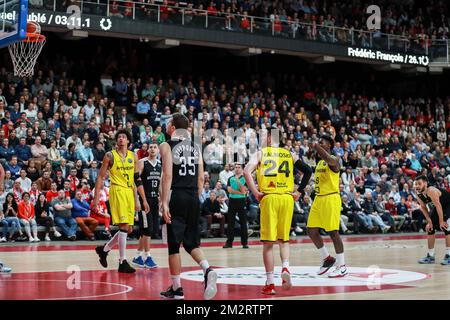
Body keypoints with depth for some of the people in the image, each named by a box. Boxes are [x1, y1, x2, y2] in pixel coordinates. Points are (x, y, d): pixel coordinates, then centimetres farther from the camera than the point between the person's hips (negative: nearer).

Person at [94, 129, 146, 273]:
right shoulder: (110, 156, -2)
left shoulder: (133, 156, 12)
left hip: (130, 192, 6)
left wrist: (136, 200, 12)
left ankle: (104, 249, 27)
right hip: (117, 191, -6)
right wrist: (96, 198, -7)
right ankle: (123, 263, -8)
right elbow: (101, 177, -1)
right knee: (124, 227, -14)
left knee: (129, 229, 8)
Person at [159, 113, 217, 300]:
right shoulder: (195, 148, 13)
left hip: (176, 197, -5)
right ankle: (207, 269, -13)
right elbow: (201, 177, 11)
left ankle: (176, 288, 9)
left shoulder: (167, 146, -4)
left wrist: (164, 203, -14)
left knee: (174, 244, 4)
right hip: (193, 198, 5)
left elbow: (168, 176, -13)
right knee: (191, 242, 13)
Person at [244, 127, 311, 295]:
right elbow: (308, 171, 7)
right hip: (287, 198, 3)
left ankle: (270, 283, 1)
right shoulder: (289, 154, 13)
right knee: (284, 239, 17)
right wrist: (299, 192, 10)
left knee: (268, 242, 2)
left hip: (269, 198, -3)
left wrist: (255, 192, -6)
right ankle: (285, 267, -9)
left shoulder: (260, 153, 4)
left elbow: (246, 171, -12)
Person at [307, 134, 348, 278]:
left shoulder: (333, 160, -9)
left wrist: (317, 147, -31)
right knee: (312, 231, 6)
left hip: (331, 199, -9)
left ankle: (342, 266, 1)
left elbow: (328, 159, -34)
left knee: (333, 232, -7)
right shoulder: (319, 162, 18)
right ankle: (327, 258, 21)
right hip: (318, 199, 9)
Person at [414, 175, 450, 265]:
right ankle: (430, 256, 12)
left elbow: (438, 205, -33)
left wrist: (441, 221, -28)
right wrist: (429, 221, -8)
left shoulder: (431, 191, -36)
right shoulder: (419, 194, -13)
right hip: (436, 207, 8)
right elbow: (423, 208, -3)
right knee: (430, 228, 5)